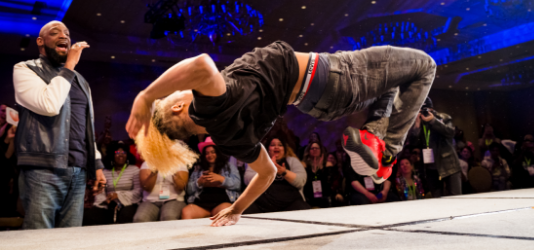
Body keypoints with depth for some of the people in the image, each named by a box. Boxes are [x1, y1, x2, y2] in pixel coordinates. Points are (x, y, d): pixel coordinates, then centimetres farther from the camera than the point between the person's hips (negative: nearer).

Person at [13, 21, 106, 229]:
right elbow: (49, 106, -15)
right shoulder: (25, 69, 4)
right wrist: (69, 65, -6)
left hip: (78, 172, 5)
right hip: (43, 170, -5)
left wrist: (97, 164, 16)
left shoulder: (80, 81, 22)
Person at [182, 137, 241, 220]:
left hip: (222, 201, -2)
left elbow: (237, 184, 7)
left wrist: (221, 179, -6)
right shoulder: (198, 169, 29)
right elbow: (189, 189, 18)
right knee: (185, 212, -32)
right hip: (201, 203, 2)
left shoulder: (229, 167, 24)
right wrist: (199, 182, -1)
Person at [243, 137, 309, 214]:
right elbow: (248, 179, 0)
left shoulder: (293, 161, 17)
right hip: (261, 203, 0)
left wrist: (284, 172, -14)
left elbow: (301, 181, 1)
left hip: (290, 202, 0)